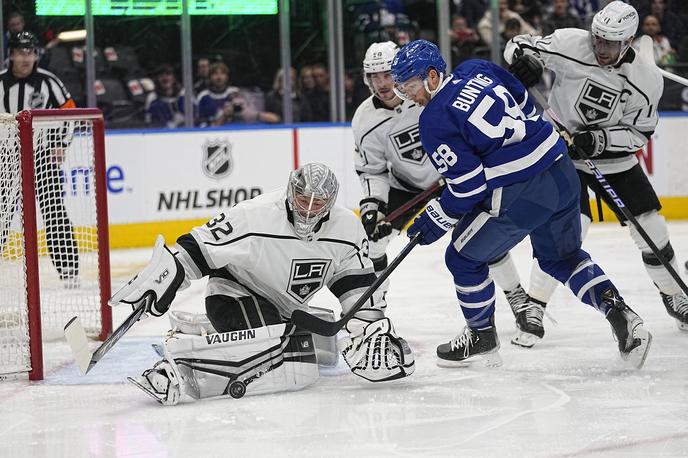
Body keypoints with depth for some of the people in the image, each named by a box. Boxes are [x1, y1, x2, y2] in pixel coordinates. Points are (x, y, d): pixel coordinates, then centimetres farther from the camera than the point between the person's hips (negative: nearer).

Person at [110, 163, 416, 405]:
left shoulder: (347, 228, -9)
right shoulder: (254, 217, -25)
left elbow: (358, 284, 3)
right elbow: (198, 248, -22)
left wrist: (374, 326, -6)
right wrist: (161, 282, -29)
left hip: (285, 309, 8)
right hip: (235, 294, -8)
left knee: (301, 371, -8)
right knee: (274, 344, -35)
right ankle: (176, 363, -42)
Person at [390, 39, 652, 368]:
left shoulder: (434, 119, -11)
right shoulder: (476, 70, 9)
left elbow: (469, 185, -13)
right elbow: (525, 104, 20)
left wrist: (437, 219, 2)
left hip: (518, 197, -8)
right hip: (561, 171, 8)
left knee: (464, 258, 14)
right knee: (563, 258, 25)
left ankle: (482, 337, 29)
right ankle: (621, 316, 9)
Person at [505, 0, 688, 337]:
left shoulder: (647, 80, -15)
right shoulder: (571, 44, -21)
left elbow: (639, 133, -10)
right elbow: (520, 45, -12)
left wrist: (598, 139, -24)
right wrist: (526, 60, -35)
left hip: (613, 158, 3)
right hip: (562, 150, -3)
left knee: (651, 227, 4)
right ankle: (532, 306, -10)